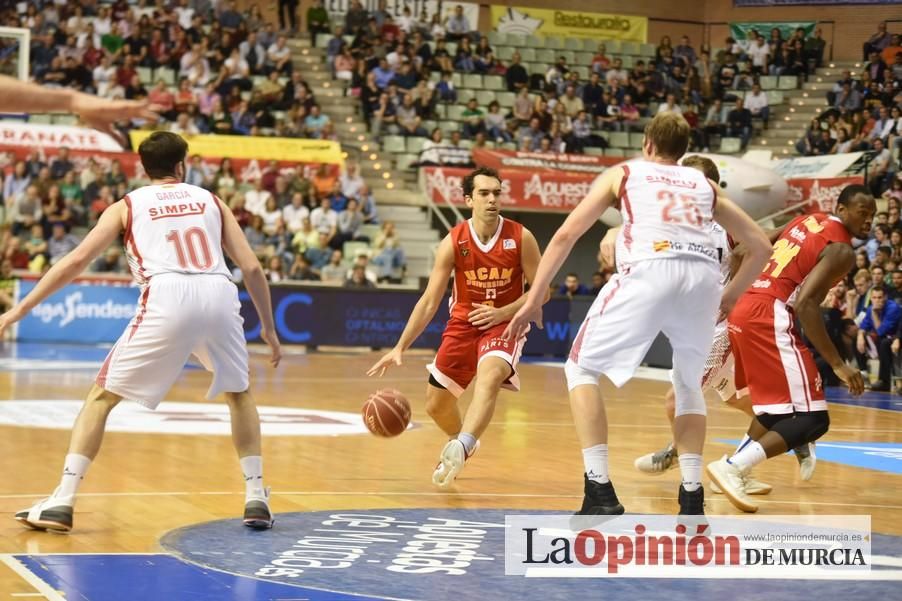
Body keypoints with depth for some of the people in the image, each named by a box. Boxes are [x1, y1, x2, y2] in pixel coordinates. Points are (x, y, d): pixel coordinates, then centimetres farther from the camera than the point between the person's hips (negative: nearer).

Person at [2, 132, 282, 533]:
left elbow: (75, 261, 12)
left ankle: (61, 503, 2)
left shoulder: (127, 206, 21)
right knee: (238, 393, 28)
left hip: (168, 298, -2)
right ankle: (256, 499, 20)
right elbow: (252, 268, 18)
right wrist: (268, 326, 28)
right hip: (219, 294, 2)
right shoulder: (209, 200, 26)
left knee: (102, 395, 12)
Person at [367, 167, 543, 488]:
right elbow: (429, 301, -10)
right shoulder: (453, 243, -13)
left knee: (489, 377, -35)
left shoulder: (521, 238, -15)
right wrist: (400, 347, -17)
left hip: (505, 322, -3)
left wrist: (504, 312, -21)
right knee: (435, 404, 7)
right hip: (463, 322, 3)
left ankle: (460, 447, -50)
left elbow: (541, 290, -5)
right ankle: (463, 442, 40)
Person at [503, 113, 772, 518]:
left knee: (582, 368, 14)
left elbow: (565, 235, 16)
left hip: (650, 272, -3)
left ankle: (600, 492, 0)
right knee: (688, 382, 28)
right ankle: (692, 496, 17)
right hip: (704, 276, 3)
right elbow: (760, 247, 27)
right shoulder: (705, 185, 30)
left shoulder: (623, 174, 23)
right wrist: (730, 297, 37)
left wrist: (533, 300, 19)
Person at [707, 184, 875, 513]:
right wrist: (838, 364, -19)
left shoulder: (807, 221, 19)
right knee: (812, 418, -9)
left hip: (743, 310, 9)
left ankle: (735, 471, 26)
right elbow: (805, 304, -19)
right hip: (769, 318, -9)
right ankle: (733, 467, -20)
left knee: (781, 404, 28)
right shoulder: (841, 250, -7)